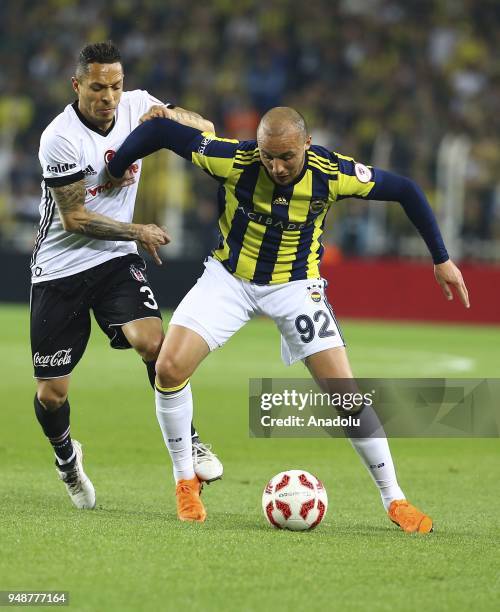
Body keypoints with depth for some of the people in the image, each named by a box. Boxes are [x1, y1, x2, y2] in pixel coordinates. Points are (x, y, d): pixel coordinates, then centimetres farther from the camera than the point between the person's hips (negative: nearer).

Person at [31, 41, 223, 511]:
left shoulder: (135, 106, -5)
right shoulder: (61, 138, -20)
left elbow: (204, 129, 0)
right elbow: (75, 219, -16)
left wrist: (169, 118, -20)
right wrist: (139, 232, -11)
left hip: (115, 260, 3)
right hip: (59, 268, -3)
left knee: (151, 341, -24)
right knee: (52, 393, 0)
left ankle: (187, 443, -9)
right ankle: (66, 456, 32)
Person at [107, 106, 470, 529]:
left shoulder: (332, 173, -23)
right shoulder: (235, 160, -26)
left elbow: (406, 191, -9)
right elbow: (160, 131, -17)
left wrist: (442, 260, -5)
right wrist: (112, 174, -9)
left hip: (295, 285, 0)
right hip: (230, 277, 1)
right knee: (169, 369, -15)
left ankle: (394, 499, 3)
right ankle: (186, 482, 5)